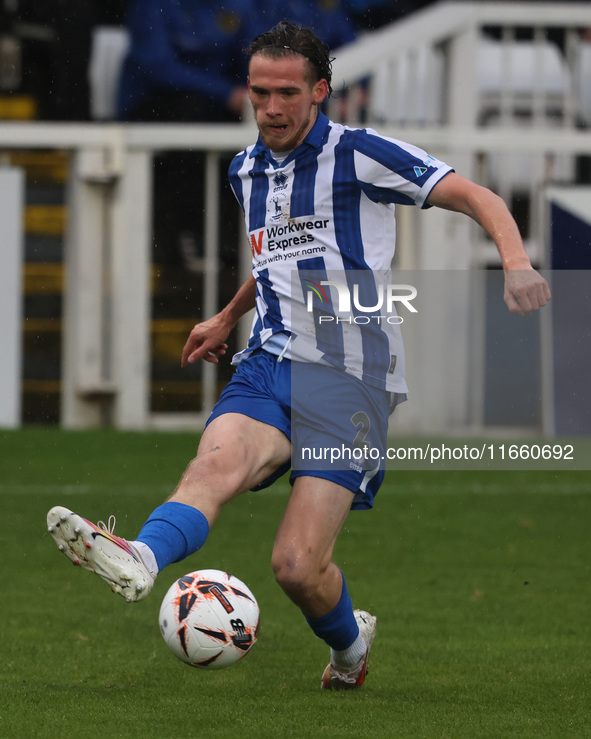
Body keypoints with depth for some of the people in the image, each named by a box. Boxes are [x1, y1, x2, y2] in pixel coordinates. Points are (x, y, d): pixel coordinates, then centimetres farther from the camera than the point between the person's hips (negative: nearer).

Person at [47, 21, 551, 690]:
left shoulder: (358, 154, -4)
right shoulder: (246, 170, 17)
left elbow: (476, 198, -7)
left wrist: (516, 263, -24)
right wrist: (227, 318, 45)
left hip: (348, 376, -6)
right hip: (268, 364, 6)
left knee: (298, 563, -12)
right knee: (218, 459, -29)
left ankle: (348, 641, 20)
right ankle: (140, 559, -55)